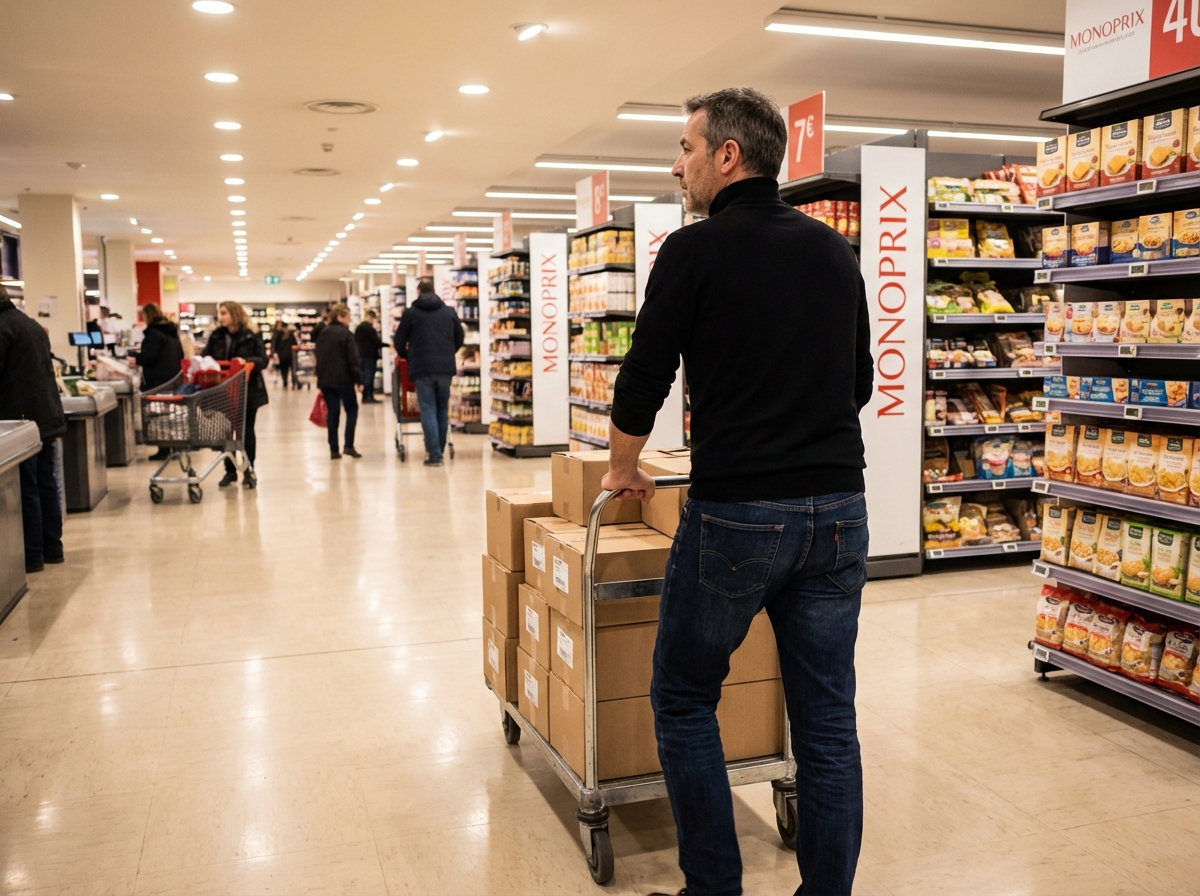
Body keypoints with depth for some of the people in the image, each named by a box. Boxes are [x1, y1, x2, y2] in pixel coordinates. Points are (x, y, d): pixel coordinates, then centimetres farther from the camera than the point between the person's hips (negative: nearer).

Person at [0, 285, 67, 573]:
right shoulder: (32, 325, 17)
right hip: (48, 417, 8)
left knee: (26, 491, -3)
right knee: (46, 486, 12)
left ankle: (32, 556, 1)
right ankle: (52, 548, 18)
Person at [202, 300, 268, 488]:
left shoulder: (251, 336, -7)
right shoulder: (216, 336, 4)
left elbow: (263, 360, -11)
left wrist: (246, 361, -28)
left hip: (247, 391, -3)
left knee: (246, 430, 6)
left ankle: (249, 470, 14)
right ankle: (230, 471, 19)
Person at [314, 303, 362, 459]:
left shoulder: (323, 334, 11)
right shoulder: (346, 334, -9)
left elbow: (319, 357, 15)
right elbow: (353, 359, -13)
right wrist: (358, 378, -7)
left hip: (325, 379, 6)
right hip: (343, 379, -6)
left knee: (332, 412, 8)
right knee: (352, 410, 8)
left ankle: (334, 450, 6)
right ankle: (348, 446, -2)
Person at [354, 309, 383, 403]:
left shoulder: (359, 327, 12)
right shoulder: (370, 328, -15)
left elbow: (355, 340, 17)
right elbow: (377, 342, -15)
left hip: (361, 355, 8)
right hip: (370, 355, -8)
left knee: (364, 375, 10)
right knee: (369, 376, -6)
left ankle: (365, 396, 13)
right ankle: (369, 396, -6)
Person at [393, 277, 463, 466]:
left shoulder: (410, 313, 0)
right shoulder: (449, 311, 9)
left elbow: (399, 343, 5)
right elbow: (459, 340, 14)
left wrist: (407, 356, 26)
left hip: (422, 368, -3)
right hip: (445, 368, 3)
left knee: (428, 410, -2)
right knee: (442, 410, 12)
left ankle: (434, 454, -7)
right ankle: (439, 451, 17)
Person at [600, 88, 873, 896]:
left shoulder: (696, 251, -5)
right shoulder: (836, 251, 12)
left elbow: (643, 381, -3)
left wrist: (623, 470, 14)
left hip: (736, 513, -5)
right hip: (838, 508, 6)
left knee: (684, 702, 12)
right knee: (828, 722, 11)